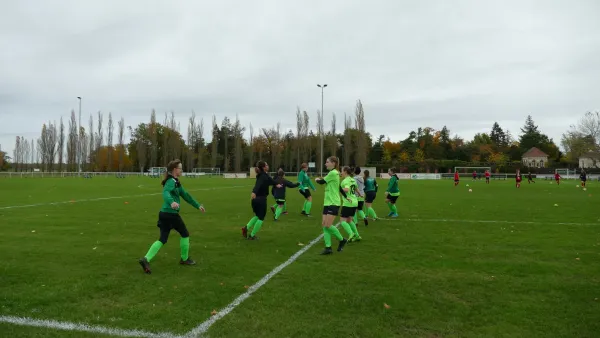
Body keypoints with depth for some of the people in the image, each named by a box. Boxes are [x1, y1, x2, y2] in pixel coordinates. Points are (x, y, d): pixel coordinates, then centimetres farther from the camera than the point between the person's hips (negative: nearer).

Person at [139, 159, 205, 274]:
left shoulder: (176, 182, 16)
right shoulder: (172, 181, -14)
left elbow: (185, 195, 23)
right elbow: (166, 193, -34)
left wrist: (197, 206, 27)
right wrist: (172, 202, -55)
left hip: (164, 214, 9)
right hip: (171, 214, -9)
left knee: (162, 239, 7)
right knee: (185, 234, 10)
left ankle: (146, 259, -6)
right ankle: (185, 259, 24)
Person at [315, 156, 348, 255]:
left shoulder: (333, 173, -14)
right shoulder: (333, 173, 16)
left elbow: (322, 182, -10)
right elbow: (339, 187, 23)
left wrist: (317, 179, 12)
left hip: (333, 203, -9)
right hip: (327, 203, 10)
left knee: (328, 225, -13)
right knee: (324, 225, 2)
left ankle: (342, 240, 9)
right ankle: (328, 248, 4)